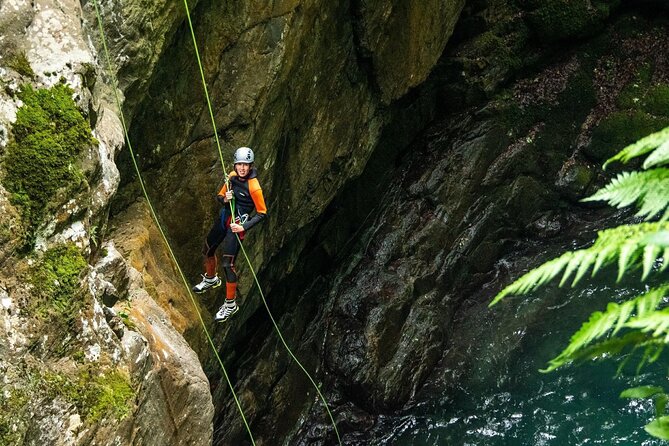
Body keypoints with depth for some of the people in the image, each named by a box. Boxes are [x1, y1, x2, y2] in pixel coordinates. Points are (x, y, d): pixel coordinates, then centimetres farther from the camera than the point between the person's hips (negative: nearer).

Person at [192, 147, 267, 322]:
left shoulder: (254, 187, -22)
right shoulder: (232, 176, -3)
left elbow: (262, 213, -15)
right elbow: (219, 196, 9)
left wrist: (244, 227, -23)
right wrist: (225, 199, -15)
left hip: (237, 225, -8)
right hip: (224, 218, 8)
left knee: (228, 264, -12)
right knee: (207, 250, 23)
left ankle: (231, 304, 2)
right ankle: (211, 279, 53)